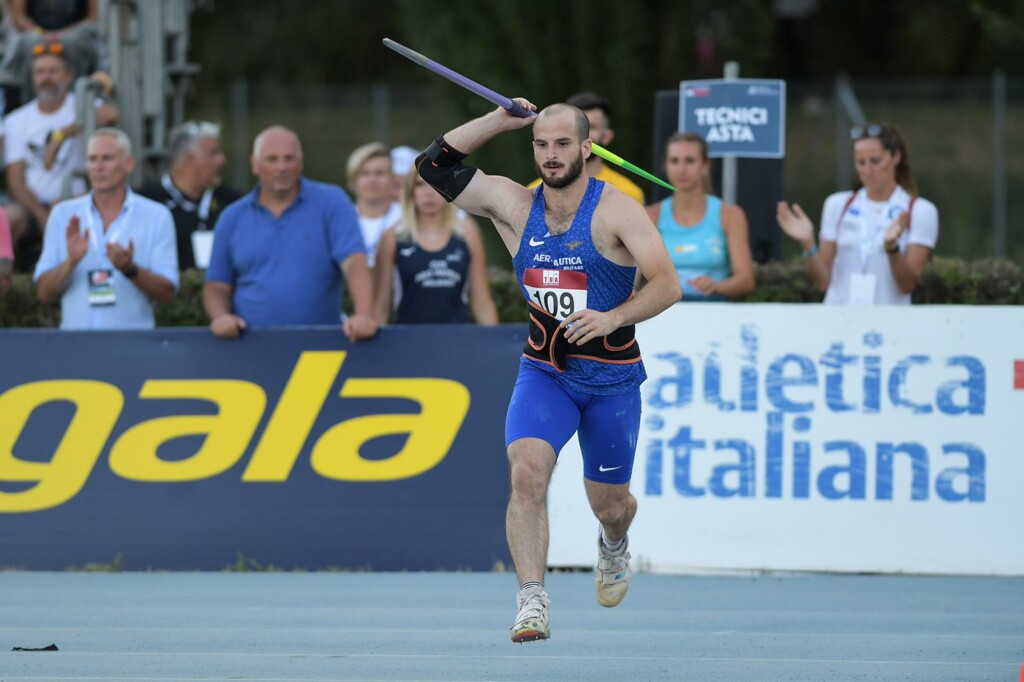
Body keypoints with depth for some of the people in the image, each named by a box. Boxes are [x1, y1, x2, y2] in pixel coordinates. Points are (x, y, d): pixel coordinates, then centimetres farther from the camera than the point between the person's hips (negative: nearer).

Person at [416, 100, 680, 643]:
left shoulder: (615, 211, -12)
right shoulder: (515, 205, -1)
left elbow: (667, 284, -17)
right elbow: (434, 165, 1)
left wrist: (613, 318, -32)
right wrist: (500, 120, -6)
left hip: (612, 378, -2)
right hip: (543, 371, 2)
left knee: (608, 505, 10)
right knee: (526, 471, -24)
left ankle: (614, 545, 48)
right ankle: (532, 600, -27)